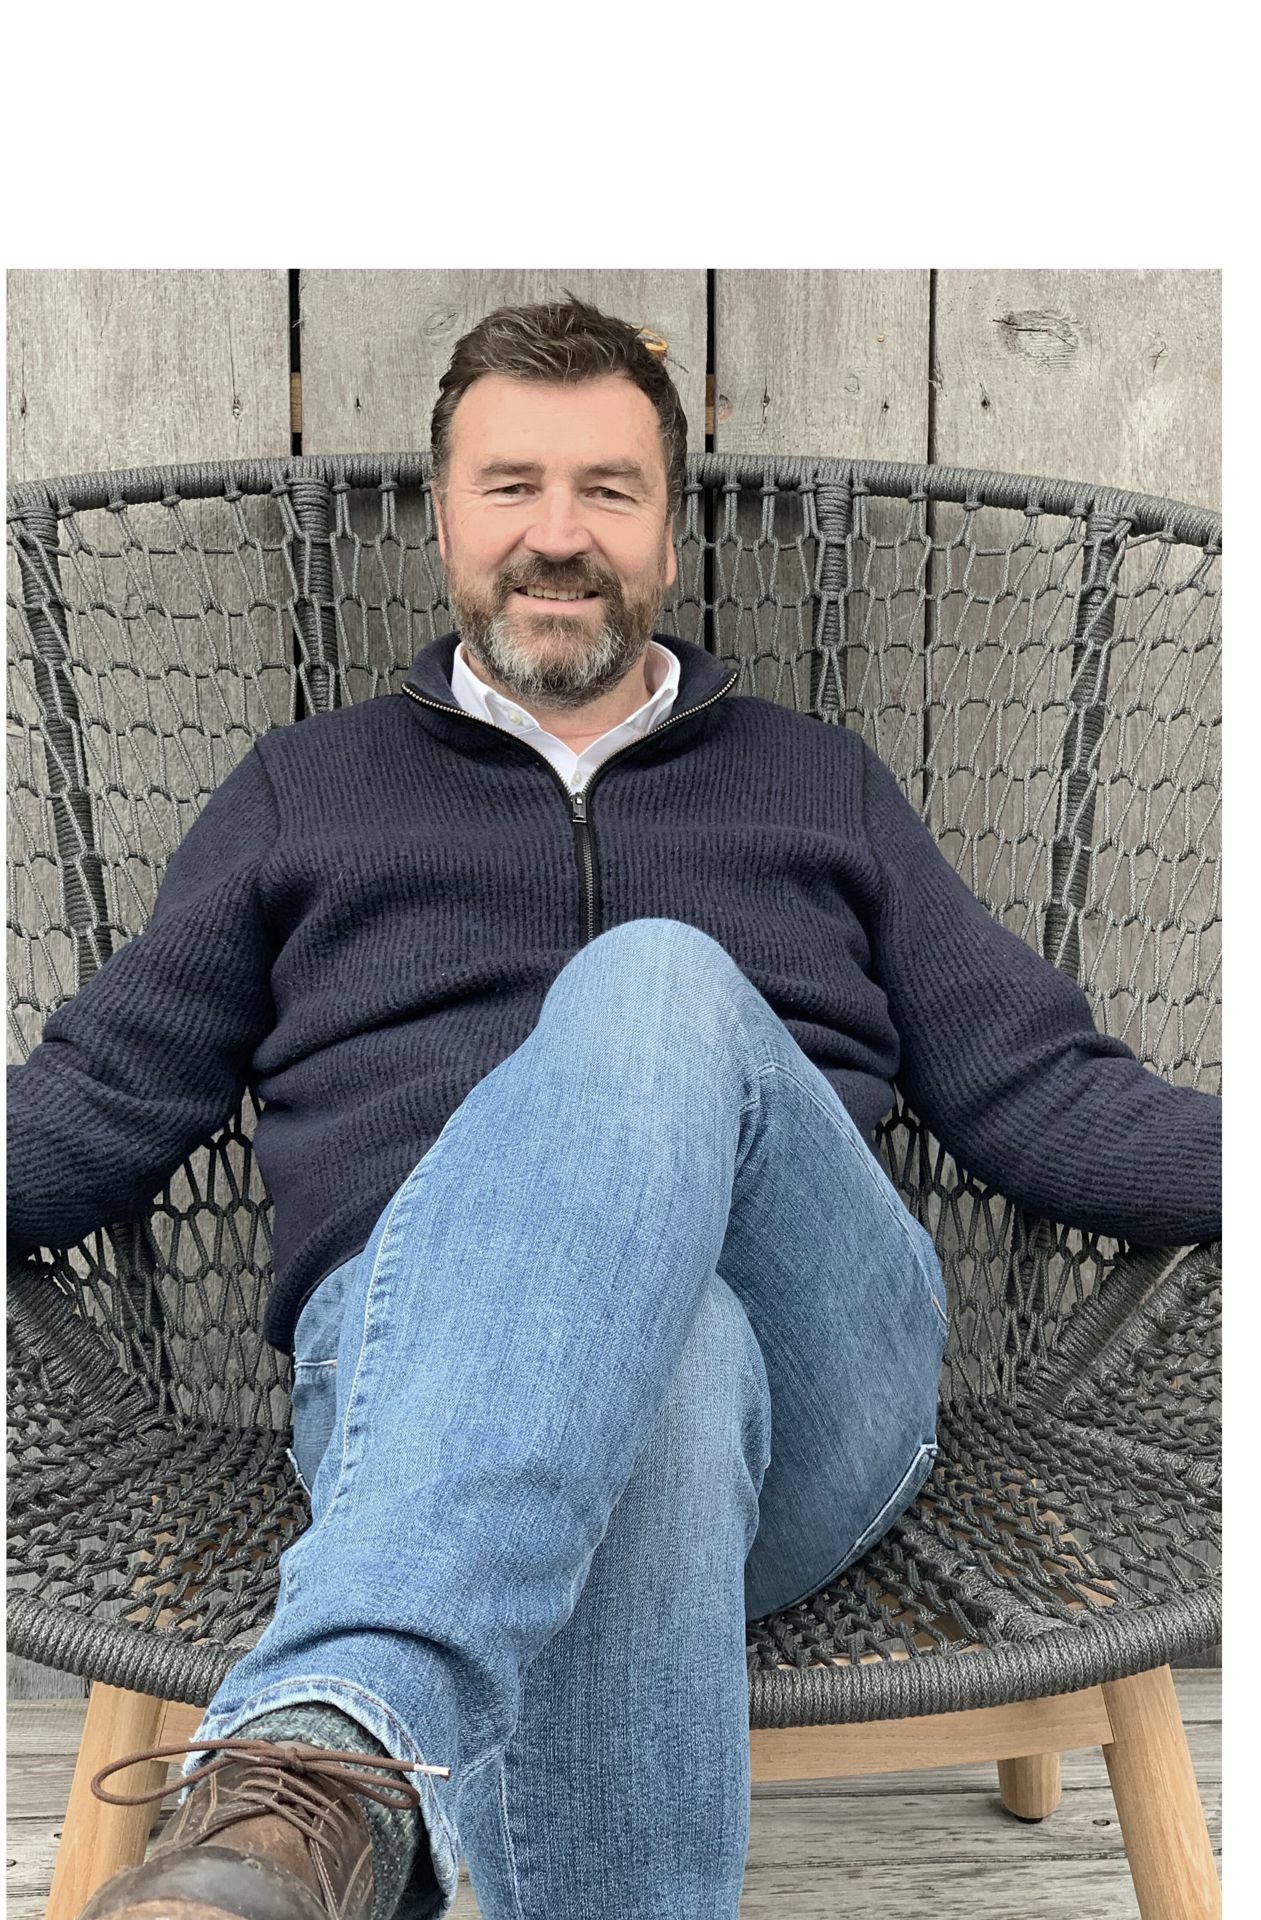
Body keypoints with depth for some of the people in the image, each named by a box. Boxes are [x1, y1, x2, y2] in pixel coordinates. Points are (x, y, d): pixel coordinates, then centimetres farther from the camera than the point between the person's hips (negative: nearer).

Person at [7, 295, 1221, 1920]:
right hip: (421, 1335, 0)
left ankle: (329, 1740, -51)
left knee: (658, 987, -35)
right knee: (655, 1374, -40)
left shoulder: (823, 782, 28)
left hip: (819, 1362, 1)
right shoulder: (303, 788, 26)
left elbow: (1042, 1095, 21)